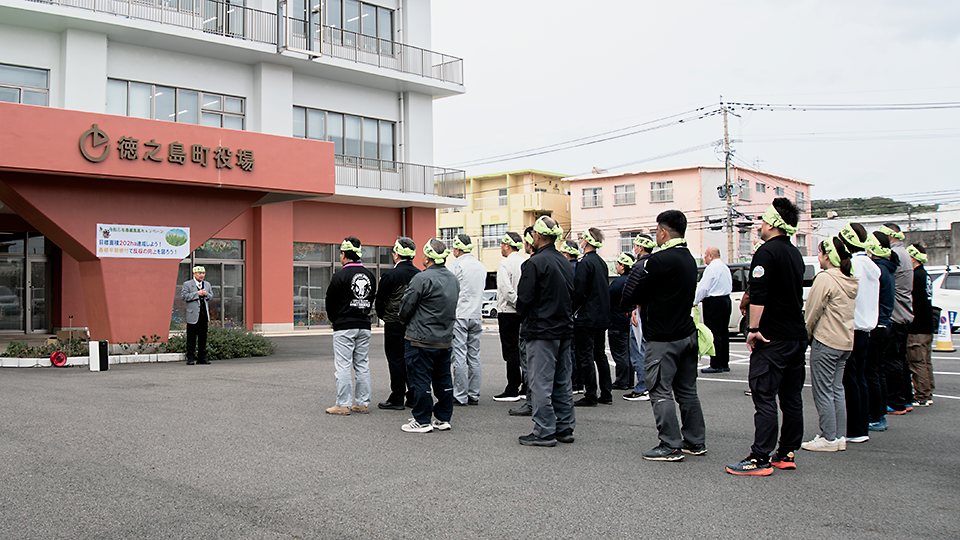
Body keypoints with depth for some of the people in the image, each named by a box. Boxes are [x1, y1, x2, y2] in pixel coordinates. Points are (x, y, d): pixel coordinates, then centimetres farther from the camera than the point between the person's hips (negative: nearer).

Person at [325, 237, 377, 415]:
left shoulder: (340, 276, -11)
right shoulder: (369, 276, 7)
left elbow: (330, 302, -4)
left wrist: (334, 320, 12)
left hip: (344, 327, -6)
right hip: (364, 326, 6)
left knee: (343, 366, -2)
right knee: (362, 365, 10)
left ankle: (343, 404, 0)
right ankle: (363, 403, 12)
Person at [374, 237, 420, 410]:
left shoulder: (390, 275, -13)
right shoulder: (419, 274, 3)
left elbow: (379, 300, -6)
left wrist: (382, 315, 12)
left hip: (394, 324, -5)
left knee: (396, 360, 0)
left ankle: (396, 399, 2)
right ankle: (413, 397, 15)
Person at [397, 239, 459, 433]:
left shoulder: (422, 278, -16)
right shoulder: (453, 279, 9)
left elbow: (406, 306, -11)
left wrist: (406, 322, 9)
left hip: (422, 339, -7)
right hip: (446, 340, 8)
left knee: (420, 380, 0)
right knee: (443, 380, 13)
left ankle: (422, 421, 5)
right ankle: (443, 419, 19)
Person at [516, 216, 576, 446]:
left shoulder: (535, 263, -15)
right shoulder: (565, 262, 9)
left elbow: (524, 297, -15)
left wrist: (523, 318, 3)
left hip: (542, 331, -8)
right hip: (564, 328, 8)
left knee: (541, 382, -2)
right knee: (562, 381, 13)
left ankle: (544, 432, 1)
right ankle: (565, 428, 20)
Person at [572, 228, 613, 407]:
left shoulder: (585, 262, -15)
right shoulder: (601, 262, 11)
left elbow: (579, 291, -18)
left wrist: (572, 311, -6)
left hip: (587, 317, -9)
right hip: (602, 317, 9)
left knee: (585, 356, -3)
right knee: (600, 355, 14)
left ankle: (590, 396, 0)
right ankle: (606, 394, 17)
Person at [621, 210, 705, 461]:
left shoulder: (659, 260, -19)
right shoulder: (689, 259, 10)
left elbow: (633, 295, -14)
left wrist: (627, 302, 7)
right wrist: (643, 302, 11)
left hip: (663, 339, -9)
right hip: (687, 333, 9)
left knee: (661, 391, -2)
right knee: (687, 390, 15)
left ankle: (671, 446, 0)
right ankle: (695, 441, 22)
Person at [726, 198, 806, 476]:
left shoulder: (767, 252, -13)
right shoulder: (795, 253, 15)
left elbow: (758, 295, -22)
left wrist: (753, 329, -18)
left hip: (773, 339, -9)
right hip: (798, 336, 9)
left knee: (764, 398, -7)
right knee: (791, 398, 11)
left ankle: (760, 459, -5)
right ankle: (787, 454, 18)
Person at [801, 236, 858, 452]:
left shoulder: (825, 278, -15)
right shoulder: (851, 280, 11)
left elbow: (813, 311, -13)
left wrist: (807, 335, 1)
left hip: (826, 341, -9)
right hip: (846, 341, 9)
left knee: (823, 391, -2)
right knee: (837, 390, 14)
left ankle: (829, 438, 1)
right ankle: (840, 437, 17)